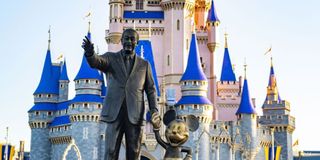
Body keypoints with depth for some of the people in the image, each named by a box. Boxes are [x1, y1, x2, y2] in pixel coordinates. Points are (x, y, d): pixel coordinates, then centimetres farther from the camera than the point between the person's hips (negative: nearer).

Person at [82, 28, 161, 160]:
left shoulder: (144, 64, 15)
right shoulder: (111, 58, 10)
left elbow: (150, 89, 12)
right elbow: (95, 62, -11)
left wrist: (154, 111, -2)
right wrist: (90, 53, -35)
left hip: (135, 115, 1)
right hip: (114, 114, -1)